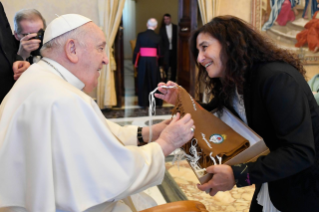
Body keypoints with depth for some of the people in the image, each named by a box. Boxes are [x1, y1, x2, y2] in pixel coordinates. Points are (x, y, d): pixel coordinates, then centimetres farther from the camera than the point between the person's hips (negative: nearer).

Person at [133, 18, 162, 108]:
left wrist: (135, 62, 5)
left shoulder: (140, 35, -6)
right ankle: (156, 101, 19)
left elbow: (136, 49, -5)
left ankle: (143, 102, 12)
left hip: (142, 61, 0)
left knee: (142, 82, 9)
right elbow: (158, 52, 2)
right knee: (154, 80, 13)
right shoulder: (157, 37, -4)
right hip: (153, 61, 0)